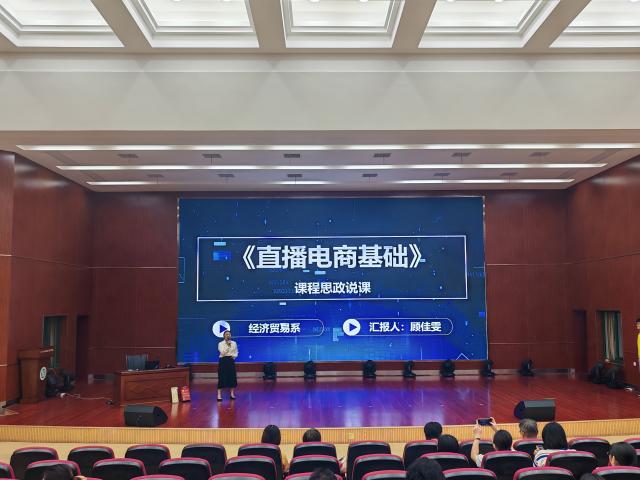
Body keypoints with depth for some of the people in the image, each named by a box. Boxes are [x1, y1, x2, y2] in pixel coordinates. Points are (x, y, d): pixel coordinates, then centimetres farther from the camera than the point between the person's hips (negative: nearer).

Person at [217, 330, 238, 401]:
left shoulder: (234, 343, 7)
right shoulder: (220, 344, -2)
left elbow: (236, 352, 10)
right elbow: (222, 353, -15)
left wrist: (234, 356, -10)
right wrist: (228, 345, -18)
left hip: (231, 361, 3)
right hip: (223, 361, -3)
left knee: (232, 377, 2)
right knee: (222, 377, -6)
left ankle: (232, 394, 14)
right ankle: (219, 395, -3)